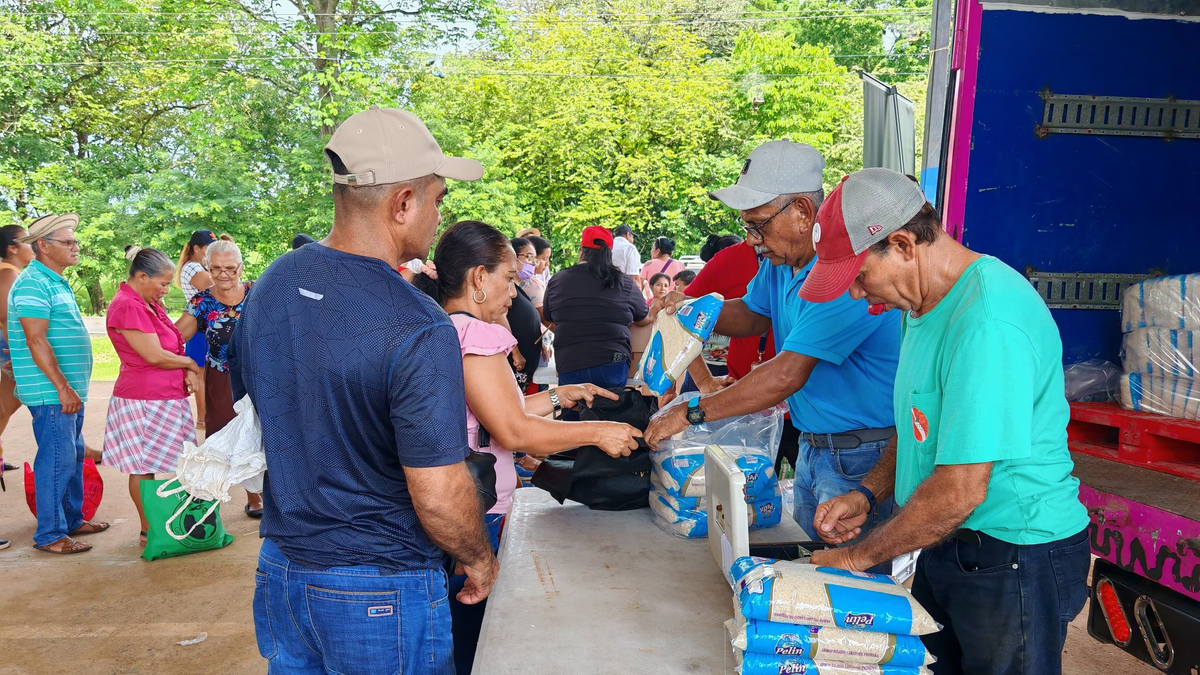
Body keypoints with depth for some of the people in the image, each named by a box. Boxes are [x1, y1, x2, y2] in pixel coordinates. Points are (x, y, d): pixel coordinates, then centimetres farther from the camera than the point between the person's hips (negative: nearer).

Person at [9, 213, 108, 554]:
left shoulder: (56, 282, 17)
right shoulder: (33, 284, -14)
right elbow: (36, 340, -21)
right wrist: (63, 388, -22)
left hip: (69, 390, 10)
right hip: (51, 393, -10)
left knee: (73, 456, 16)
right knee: (57, 460, -5)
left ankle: (71, 519, 28)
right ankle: (50, 535, 4)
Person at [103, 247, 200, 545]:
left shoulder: (149, 303, 14)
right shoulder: (127, 307, -17)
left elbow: (172, 342, 16)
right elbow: (155, 356, -20)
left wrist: (186, 372, -2)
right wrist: (191, 365, -3)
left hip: (168, 397, 9)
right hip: (144, 401, -9)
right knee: (144, 467, 1)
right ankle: (148, 531, 9)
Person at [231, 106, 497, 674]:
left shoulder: (269, 286, -2)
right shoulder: (417, 329, -26)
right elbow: (438, 495, -25)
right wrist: (479, 560, -5)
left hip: (279, 564, 7)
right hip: (378, 590, -6)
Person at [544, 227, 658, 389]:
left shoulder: (556, 281, 5)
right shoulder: (624, 283, 2)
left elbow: (548, 319, 21)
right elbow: (645, 319, 18)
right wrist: (658, 306, 41)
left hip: (568, 370, 1)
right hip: (612, 368, 0)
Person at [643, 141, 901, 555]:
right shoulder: (781, 259, 4)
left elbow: (788, 374, -30)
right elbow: (754, 314, 22)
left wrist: (692, 413, -24)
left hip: (861, 458, -9)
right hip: (812, 445, 9)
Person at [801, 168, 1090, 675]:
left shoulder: (987, 320, -27)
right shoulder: (924, 302, 5)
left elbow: (960, 491, -27)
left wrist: (860, 556, -15)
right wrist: (867, 494, 3)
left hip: (1015, 556, -9)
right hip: (948, 542, 9)